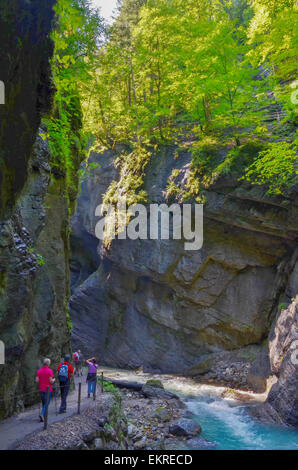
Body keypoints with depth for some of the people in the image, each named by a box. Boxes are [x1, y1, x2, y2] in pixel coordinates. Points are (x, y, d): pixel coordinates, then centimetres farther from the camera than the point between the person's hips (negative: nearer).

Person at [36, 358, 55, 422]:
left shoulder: (39, 371, 2)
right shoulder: (49, 371, -13)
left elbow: (37, 380, -1)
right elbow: (51, 381, -15)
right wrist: (54, 380, 6)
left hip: (41, 389, 5)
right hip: (48, 389, -5)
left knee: (43, 403, 16)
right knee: (46, 403, 0)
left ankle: (44, 417, 18)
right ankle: (42, 414, -19)